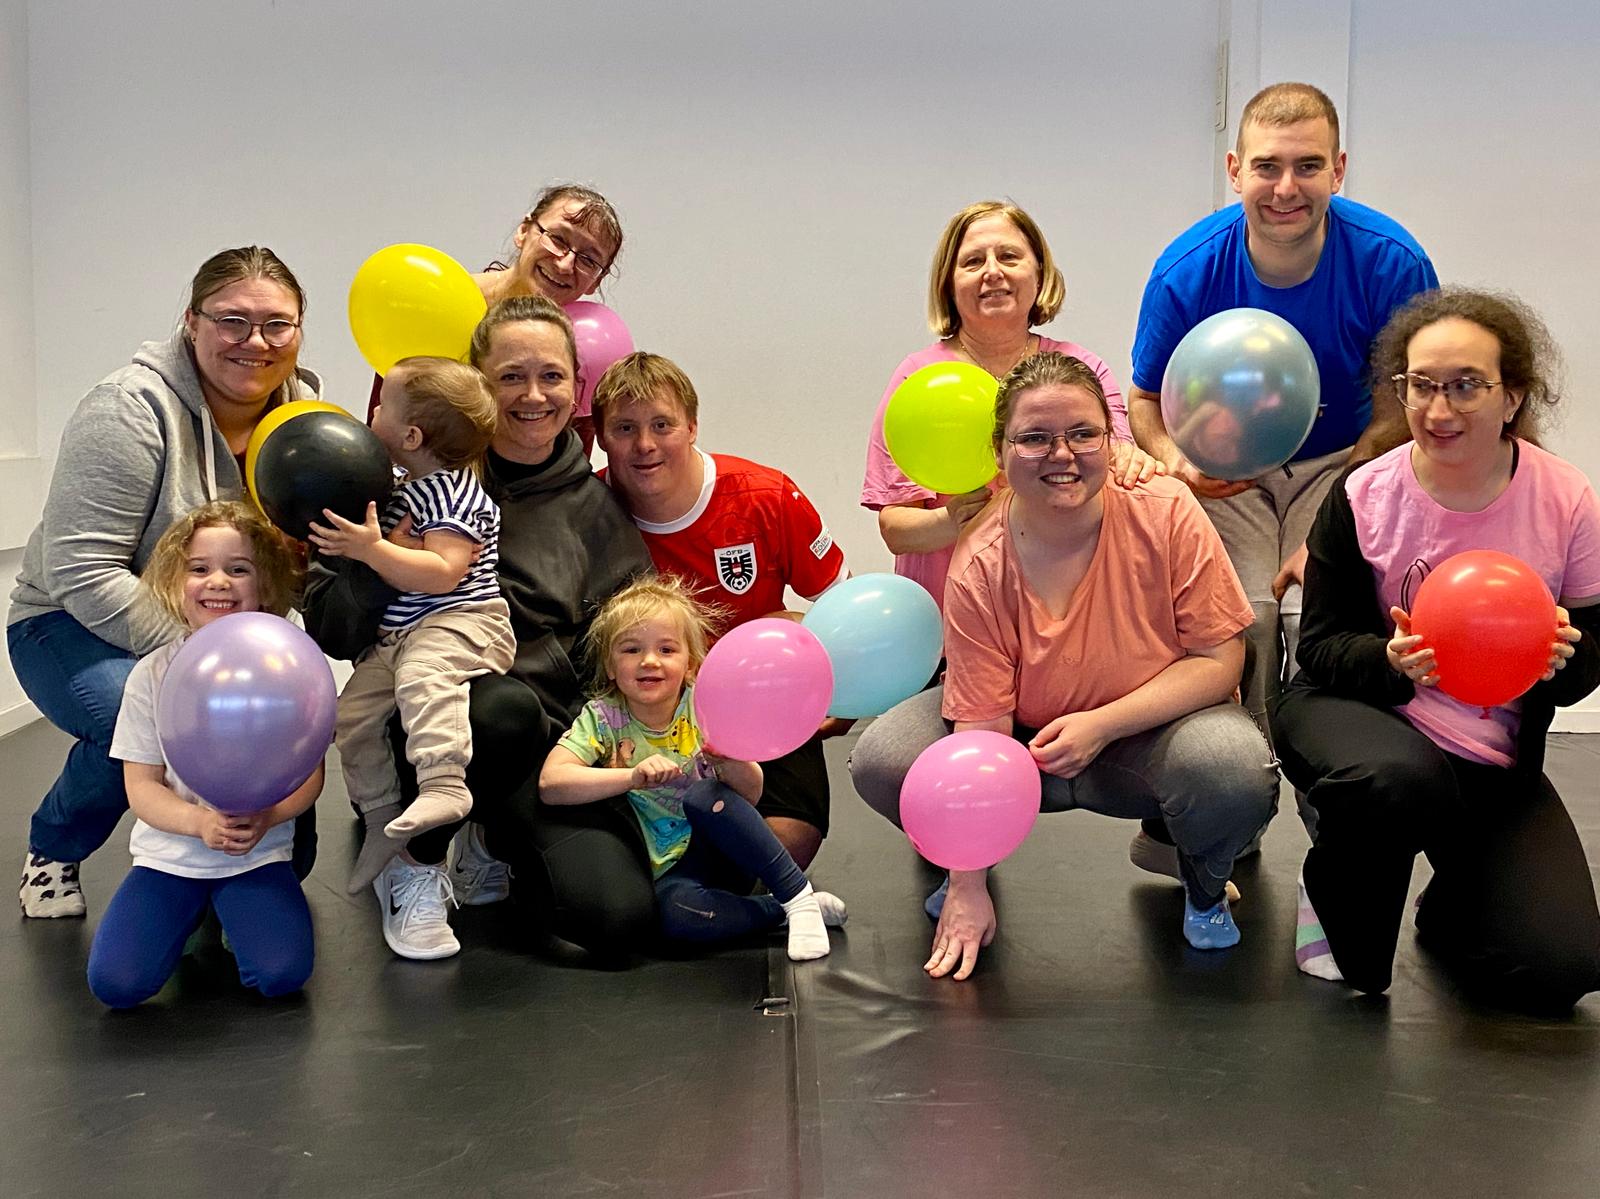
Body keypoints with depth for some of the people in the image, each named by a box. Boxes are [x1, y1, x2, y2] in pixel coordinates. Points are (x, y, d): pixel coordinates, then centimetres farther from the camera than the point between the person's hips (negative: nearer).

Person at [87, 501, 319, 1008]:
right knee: (114, 981, -18)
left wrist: (265, 818, -22)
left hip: (260, 852, -1)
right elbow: (141, 786, -2)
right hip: (170, 852, 1)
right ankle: (193, 911, 12)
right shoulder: (152, 674, -3)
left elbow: (309, 773, -1)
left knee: (282, 974, -24)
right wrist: (199, 822, -22)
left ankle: (230, 913, 10)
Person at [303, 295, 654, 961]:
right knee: (503, 707, -39)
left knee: (619, 916, -21)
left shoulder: (595, 506, 10)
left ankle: (492, 843, 14)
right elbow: (328, 630, -5)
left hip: (548, 738, 3)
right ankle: (415, 859, -6)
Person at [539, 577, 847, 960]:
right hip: (670, 870, -1)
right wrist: (633, 776, -36)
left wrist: (732, 761, -32)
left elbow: (750, 797, -8)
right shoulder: (602, 717, -8)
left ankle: (799, 895, -22)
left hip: (721, 845, 1)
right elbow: (550, 783, -23)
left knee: (703, 796, -32)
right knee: (676, 912, -36)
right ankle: (783, 912, -18)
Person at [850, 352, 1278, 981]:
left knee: (1235, 769, -34)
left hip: (1152, 733, -1)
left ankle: (1204, 882, 4)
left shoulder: (1166, 512, -20)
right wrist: (967, 886, -22)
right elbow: (980, 729, -19)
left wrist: (1101, 724, -29)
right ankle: (959, 858, 14)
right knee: (882, 759, -22)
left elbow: (1220, 659, -16)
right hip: (1025, 742, 1)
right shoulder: (979, 568, -18)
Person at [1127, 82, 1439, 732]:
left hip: (1343, 463, 0)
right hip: (1225, 471, 1)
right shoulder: (1185, 272, -17)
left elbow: (1401, 412, -10)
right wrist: (1175, 458, -27)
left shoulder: (1393, 263, -18)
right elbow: (1147, 398, -2)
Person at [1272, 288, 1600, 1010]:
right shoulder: (1364, 497, -10)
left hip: (1496, 762, 2)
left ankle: (1449, 910, 24)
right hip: (1352, 709, -2)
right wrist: (1391, 662, -29)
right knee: (1399, 779, -41)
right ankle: (1334, 901, -4)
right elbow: (1321, 647, -7)